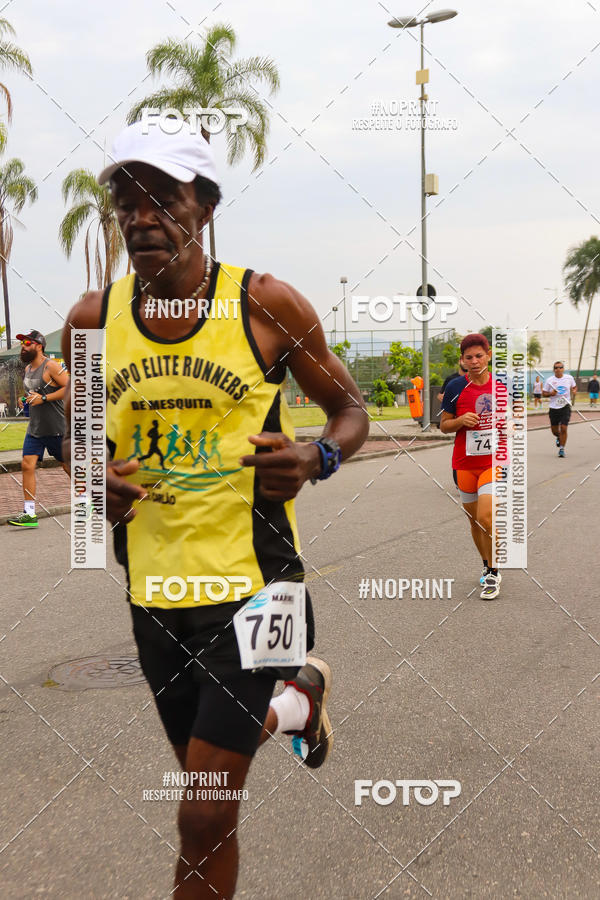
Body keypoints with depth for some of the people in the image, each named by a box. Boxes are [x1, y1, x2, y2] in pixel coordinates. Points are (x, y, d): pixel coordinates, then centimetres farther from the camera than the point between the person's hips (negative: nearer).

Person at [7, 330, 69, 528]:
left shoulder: (51, 366, -13)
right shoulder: (27, 368, 12)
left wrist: (43, 398, -22)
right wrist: (26, 400, 7)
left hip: (56, 427, -7)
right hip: (34, 428, 7)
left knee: (68, 465, 6)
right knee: (27, 465, -6)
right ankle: (29, 513, -5)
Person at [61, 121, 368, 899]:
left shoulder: (267, 305, -9)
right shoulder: (93, 319, 0)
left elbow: (350, 409, 2)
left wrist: (315, 459, -19)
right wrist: (94, 482, -8)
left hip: (251, 579, -4)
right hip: (154, 588, 5)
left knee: (205, 820, -4)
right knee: (207, 783, 24)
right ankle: (299, 699, 54)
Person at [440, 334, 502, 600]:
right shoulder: (455, 388, -4)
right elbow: (443, 425, 1)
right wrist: (460, 421, -17)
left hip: (494, 461, -1)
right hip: (465, 465, 1)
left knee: (485, 517, -17)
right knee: (475, 521, 11)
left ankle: (493, 574, 1)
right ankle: (487, 566, 34)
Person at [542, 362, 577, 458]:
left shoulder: (569, 378, 0)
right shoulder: (549, 380, -4)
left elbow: (574, 387, 18)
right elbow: (544, 393, 3)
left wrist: (574, 391, -5)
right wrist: (551, 393, -17)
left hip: (565, 406, -1)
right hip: (553, 407, 1)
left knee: (563, 428, -11)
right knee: (554, 430, 9)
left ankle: (562, 449, 2)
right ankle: (558, 438, 46)